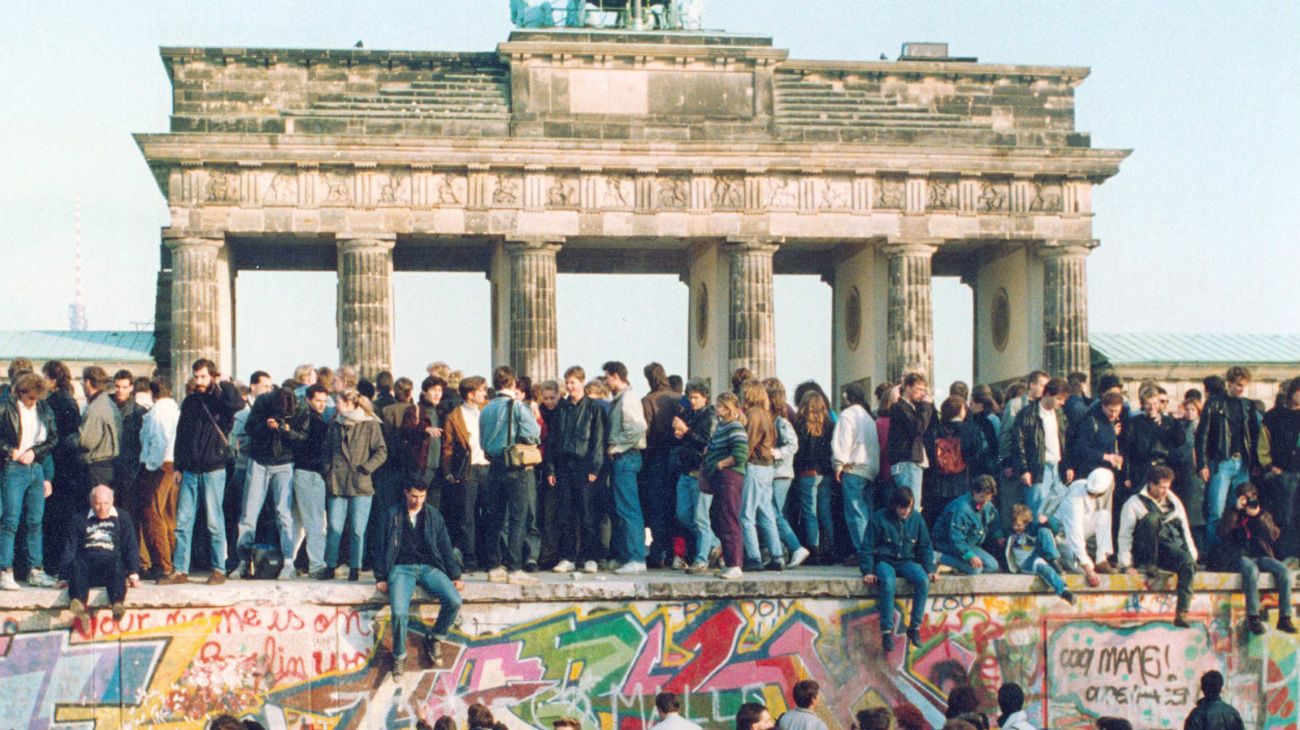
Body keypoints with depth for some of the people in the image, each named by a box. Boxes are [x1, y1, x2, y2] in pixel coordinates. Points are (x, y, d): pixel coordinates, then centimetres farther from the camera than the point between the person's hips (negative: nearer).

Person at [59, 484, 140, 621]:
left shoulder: (122, 518, 21)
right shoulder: (81, 520, 23)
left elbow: (131, 547, 14)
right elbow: (71, 548, 14)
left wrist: (134, 573, -3)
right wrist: (65, 577, 0)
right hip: (87, 566, 1)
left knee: (116, 564, -38)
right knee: (76, 564, -35)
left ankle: (118, 603, -64)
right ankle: (78, 602, -61)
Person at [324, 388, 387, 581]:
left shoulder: (370, 425, -1)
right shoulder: (335, 425, 13)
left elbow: (381, 452, -2)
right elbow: (327, 451, 19)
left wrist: (365, 469, -10)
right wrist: (329, 471, 4)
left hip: (360, 485, -3)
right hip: (337, 484, 3)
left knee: (358, 530, -1)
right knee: (334, 527, 0)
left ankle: (355, 568, 6)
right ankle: (330, 565, 7)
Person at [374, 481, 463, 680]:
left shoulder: (433, 515, 13)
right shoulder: (393, 514, 8)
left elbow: (445, 547, 15)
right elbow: (382, 546, 9)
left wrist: (455, 576, 7)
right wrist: (381, 577, 1)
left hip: (429, 567, 2)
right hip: (401, 568, -2)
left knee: (454, 601, -24)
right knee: (399, 612, -29)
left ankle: (434, 639, 1)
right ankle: (399, 656, -5)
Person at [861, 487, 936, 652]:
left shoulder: (916, 519, 3)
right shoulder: (879, 518, -7)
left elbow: (925, 546, 12)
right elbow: (867, 547, -3)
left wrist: (929, 570, 1)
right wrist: (867, 571, -12)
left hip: (907, 561, 3)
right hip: (884, 562, -3)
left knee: (923, 580, -29)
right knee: (888, 583, -37)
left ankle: (915, 627, -19)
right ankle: (886, 631, -33)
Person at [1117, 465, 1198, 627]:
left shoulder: (1174, 502, 17)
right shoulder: (1135, 503, 0)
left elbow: (1185, 529, 18)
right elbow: (1125, 535, -4)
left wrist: (1192, 554, 5)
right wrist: (1127, 564, -11)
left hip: (1170, 550, 4)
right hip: (1147, 551, -4)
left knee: (1188, 562, -31)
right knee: (1152, 518, -30)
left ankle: (1181, 613, -36)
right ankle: (1150, 565, -22)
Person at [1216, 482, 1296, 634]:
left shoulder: (1263, 515, 18)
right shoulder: (1232, 515, 12)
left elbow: (1274, 535, 1)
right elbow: (1222, 532, -9)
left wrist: (1258, 517, -10)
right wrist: (1236, 509, -11)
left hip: (1261, 556, 3)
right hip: (1237, 557, -3)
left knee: (1284, 570, -25)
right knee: (1251, 569, -38)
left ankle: (1284, 617, -25)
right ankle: (1253, 617, -38)